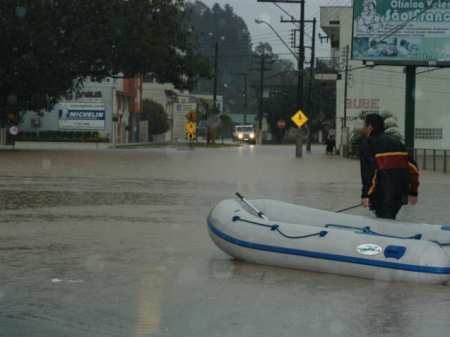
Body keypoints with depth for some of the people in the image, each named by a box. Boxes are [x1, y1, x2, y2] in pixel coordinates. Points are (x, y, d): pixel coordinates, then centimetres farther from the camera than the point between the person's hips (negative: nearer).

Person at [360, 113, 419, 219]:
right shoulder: (396, 142, 20)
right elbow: (412, 167, 15)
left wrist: (366, 194, -15)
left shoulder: (368, 142, -1)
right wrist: (413, 192, 19)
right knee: (389, 218, 19)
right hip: (402, 189, 7)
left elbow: (368, 170, -15)